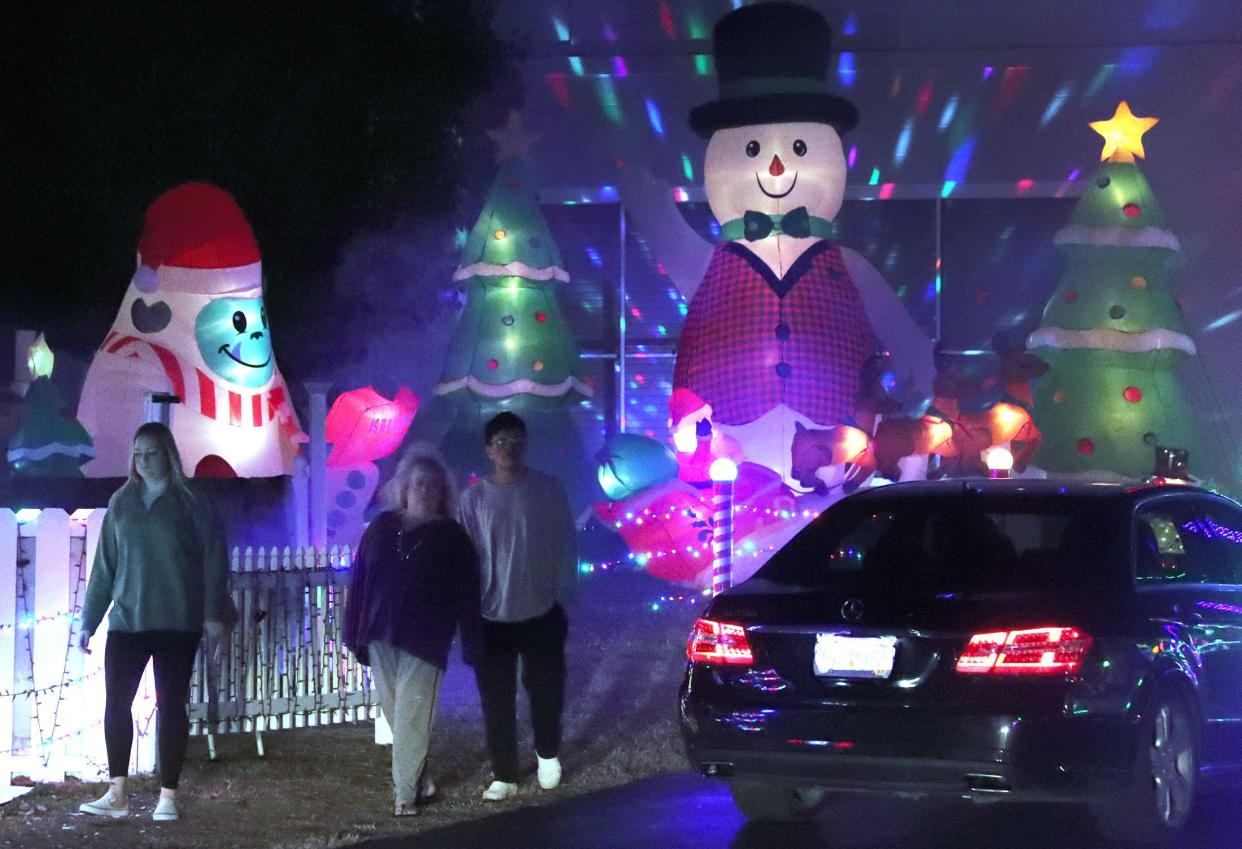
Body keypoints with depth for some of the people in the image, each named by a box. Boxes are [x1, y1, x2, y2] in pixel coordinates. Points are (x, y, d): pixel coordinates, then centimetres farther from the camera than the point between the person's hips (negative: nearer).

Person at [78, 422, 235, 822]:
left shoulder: (191, 502, -1)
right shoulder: (121, 503, 9)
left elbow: (214, 558, -4)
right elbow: (104, 565, 12)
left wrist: (213, 612, -12)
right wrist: (89, 620, 10)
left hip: (177, 622, -3)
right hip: (127, 620, 3)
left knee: (171, 705, 0)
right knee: (116, 702, -2)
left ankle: (168, 796, 4)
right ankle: (116, 794, 4)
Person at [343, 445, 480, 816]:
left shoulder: (451, 536, -3)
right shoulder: (382, 527, 5)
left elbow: (466, 593, -4)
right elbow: (360, 581, 7)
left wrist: (472, 645, -7)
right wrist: (357, 634, 4)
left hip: (424, 642, -4)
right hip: (382, 636, 4)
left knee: (411, 719, -5)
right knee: (397, 716, 11)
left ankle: (406, 792, 2)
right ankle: (417, 779, 26)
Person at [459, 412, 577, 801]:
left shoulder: (549, 489, -4)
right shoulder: (474, 498, -3)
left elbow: (565, 545, 0)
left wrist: (563, 596, -4)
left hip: (542, 612, 0)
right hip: (491, 616, 0)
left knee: (545, 690, 12)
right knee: (497, 700, 4)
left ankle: (548, 753, 39)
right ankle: (504, 775, 16)